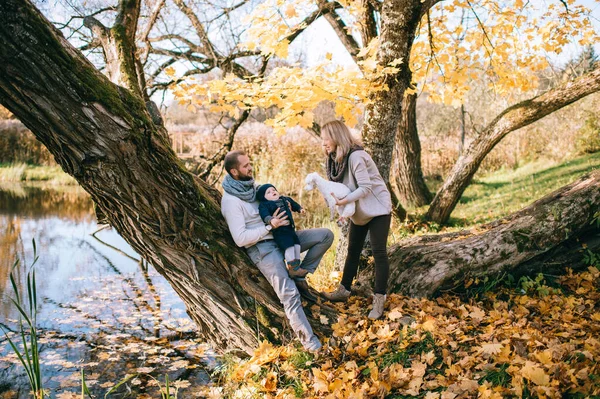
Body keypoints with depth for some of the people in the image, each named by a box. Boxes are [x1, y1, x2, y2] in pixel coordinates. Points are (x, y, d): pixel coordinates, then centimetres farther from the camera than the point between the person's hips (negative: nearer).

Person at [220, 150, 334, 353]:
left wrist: (285, 209, 0)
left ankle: (300, 277, 4)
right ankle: (310, 343, -14)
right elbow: (240, 238, -20)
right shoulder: (230, 201, -16)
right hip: (262, 248, -8)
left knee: (326, 235, 1)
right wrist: (270, 226, -22)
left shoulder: (251, 185, 9)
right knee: (289, 294, -20)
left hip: (280, 237, 9)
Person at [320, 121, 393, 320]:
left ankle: (379, 299, 0)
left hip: (377, 208, -9)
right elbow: (340, 185, 2)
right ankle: (344, 291, 24)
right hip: (359, 211, 9)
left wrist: (344, 201, -37)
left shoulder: (356, 156, -25)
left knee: (378, 252, -6)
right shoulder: (336, 157, 2)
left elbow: (365, 187, -28)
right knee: (353, 251, 14)